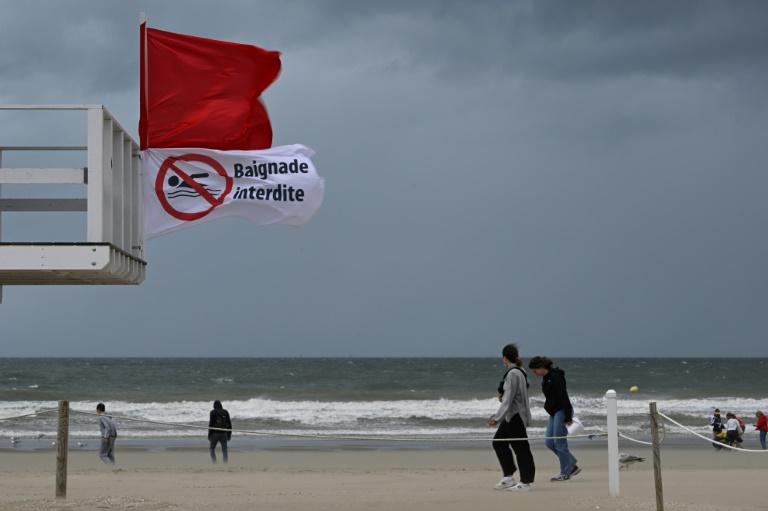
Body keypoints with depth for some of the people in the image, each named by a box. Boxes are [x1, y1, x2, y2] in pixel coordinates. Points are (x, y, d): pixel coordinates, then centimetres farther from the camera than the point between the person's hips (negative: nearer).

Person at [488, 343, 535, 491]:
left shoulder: (513, 374, -19)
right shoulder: (520, 371, 10)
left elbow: (509, 399, -22)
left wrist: (497, 417, -22)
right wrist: (503, 397, 24)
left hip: (515, 416, -10)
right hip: (512, 416, 10)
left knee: (520, 447, -3)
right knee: (498, 442, 13)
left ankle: (525, 482, 3)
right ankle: (508, 476, 17)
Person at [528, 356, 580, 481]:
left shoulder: (555, 377, -16)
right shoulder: (545, 378, 13)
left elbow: (563, 397, -19)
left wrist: (567, 417, -21)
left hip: (561, 411, -10)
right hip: (554, 413, 10)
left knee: (559, 442, -7)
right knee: (549, 442, 5)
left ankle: (565, 472, 2)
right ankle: (572, 466, 11)